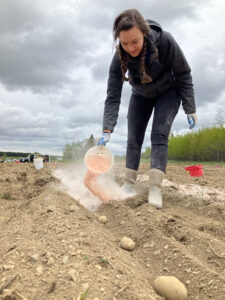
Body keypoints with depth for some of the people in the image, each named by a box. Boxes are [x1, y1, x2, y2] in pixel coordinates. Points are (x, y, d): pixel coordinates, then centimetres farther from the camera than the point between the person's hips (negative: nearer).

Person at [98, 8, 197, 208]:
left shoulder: (164, 41, -33)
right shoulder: (120, 57, -26)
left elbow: (184, 74, -21)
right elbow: (113, 96, -27)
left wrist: (190, 109, -19)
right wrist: (107, 130, -37)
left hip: (168, 92, -2)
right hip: (141, 95, 3)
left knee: (159, 135, -17)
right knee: (133, 138, -3)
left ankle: (155, 188, -19)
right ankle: (129, 184, 5)